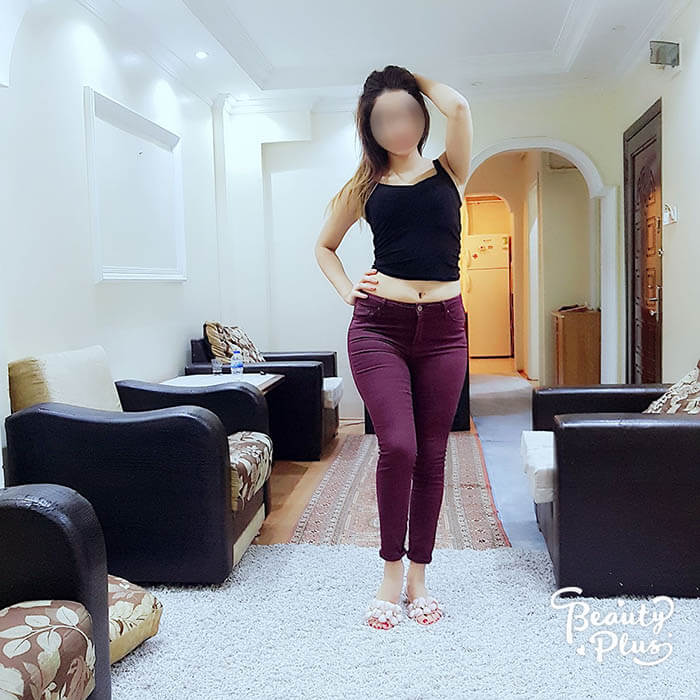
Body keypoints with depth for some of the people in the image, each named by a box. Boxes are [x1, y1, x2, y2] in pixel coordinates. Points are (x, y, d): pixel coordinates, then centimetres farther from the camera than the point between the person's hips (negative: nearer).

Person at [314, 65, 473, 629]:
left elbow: (458, 107, -8)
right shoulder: (367, 185, 13)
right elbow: (324, 247, 24)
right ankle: (391, 574, 7)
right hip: (379, 326, -1)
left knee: (431, 455, 4)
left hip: (443, 327, 1)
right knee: (397, 446, -12)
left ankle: (418, 577, 19)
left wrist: (418, 79, 11)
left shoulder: (449, 171, 11)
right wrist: (347, 290, 6)